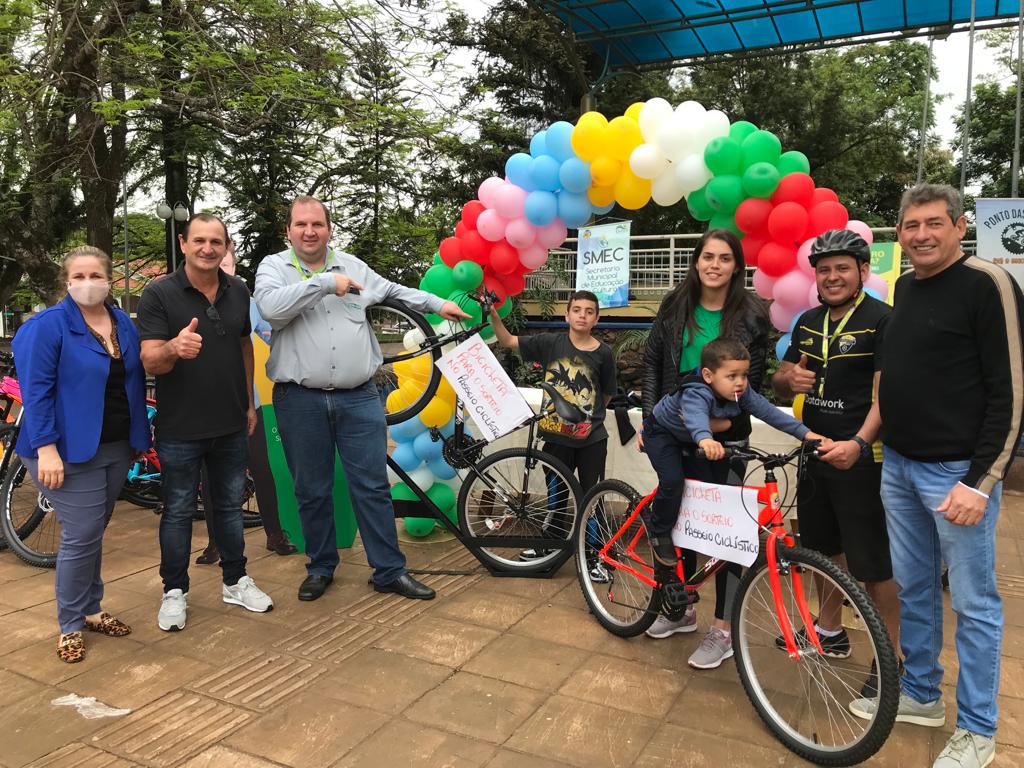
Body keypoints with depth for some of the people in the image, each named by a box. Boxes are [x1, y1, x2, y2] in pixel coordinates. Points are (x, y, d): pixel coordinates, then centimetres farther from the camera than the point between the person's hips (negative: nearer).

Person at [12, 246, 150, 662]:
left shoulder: (124, 323, 7)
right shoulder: (48, 325, -10)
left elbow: (135, 379, 13)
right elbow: (37, 390, -14)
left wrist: (140, 436, 11)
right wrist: (46, 447, -20)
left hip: (117, 448, 6)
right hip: (71, 451, -6)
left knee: (92, 533, 17)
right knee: (82, 536, -4)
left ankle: (91, 609, 31)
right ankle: (70, 626, 14)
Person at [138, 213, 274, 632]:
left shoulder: (238, 291, 3)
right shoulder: (159, 293, -11)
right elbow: (150, 361, -17)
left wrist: (249, 403, 12)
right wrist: (174, 349, -39)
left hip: (231, 424, 4)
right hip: (180, 428, -4)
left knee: (229, 505, 16)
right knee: (178, 510, 8)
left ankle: (235, 581, 30)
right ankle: (174, 590, 24)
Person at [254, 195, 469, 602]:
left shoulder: (352, 265, 12)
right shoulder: (273, 266, 3)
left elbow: (394, 291, 28)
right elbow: (270, 306, -19)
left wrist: (438, 304, 26)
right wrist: (326, 282, -14)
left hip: (359, 398, 2)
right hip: (301, 401, -1)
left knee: (373, 487, 4)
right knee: (312, 491, 10)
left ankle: (390, 571, 13)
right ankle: (320, 567, 28)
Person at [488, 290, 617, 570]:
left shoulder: (603, 353, -5)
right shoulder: (551, 343, -3)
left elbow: (606, 394, 7)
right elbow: (508, 340, -2)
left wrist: (590, 415, 7)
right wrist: (492, 313, -13)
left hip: (592, 440, -1)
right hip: (557, 436, 1)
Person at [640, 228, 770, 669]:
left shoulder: (750, 315, -4)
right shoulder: (675, 306, 3)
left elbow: (753, 377, -1)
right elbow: (652, 363, 5)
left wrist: (728, 415, -15)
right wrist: (650, 417, -2)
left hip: (725, 434, -3)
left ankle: (722, 630, 11)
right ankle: (683, 609, 29)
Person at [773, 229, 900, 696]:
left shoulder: (882, 320, -10)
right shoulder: (809, 323, 11)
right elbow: (780, 384, 14)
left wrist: (859, 442, -34)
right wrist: (789, 379, -10)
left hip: (861, 458, -7)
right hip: (816, 451, 7)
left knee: (872, 562, -2)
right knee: (823, 547, 18)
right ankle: (829, 632, 35)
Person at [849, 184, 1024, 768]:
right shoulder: (905, 287, 11)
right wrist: (874, 443, 14)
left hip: (958, 472, -7)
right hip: (899, 466, 7)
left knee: (974, 603, 5)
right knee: (913, 588, 17)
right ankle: (922, 696, 34)